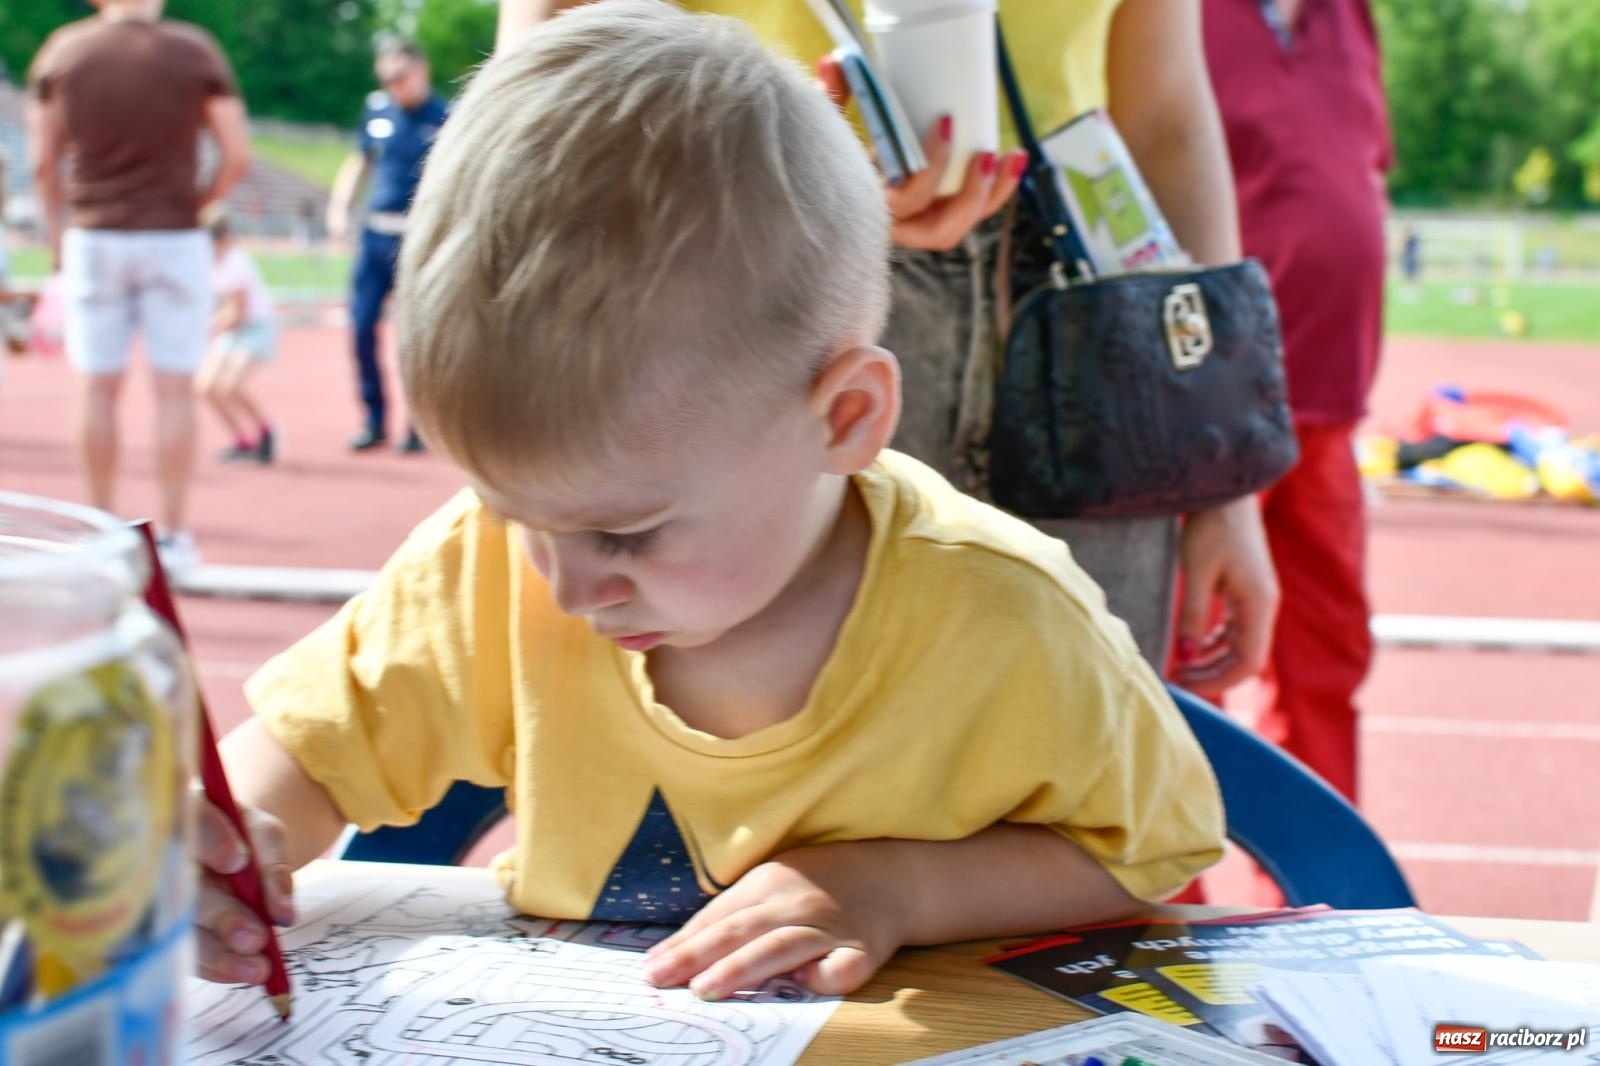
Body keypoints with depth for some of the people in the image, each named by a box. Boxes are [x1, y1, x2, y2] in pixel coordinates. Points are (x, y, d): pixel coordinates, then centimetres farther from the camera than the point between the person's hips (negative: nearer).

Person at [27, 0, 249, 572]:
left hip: (93, 239, 2)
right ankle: (171, 533, 5)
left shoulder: (63, 49, 0)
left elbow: (43, 164, 3)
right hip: (174, 241, -2)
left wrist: (56, 234, 15)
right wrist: (197, 204, 10)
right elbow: (236, 155, -5)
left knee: (100, 388, 9)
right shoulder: (194, 48, -5)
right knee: (174, 389, 3)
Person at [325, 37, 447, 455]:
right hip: (376, 233, 4)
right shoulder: (377, 109, 8)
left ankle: (420, 427, 12)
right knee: (362, 325, 2)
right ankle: (374, 421, 15)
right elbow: (359, 161, 18)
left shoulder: (446, 118, -5)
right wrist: (339, 207, 5)